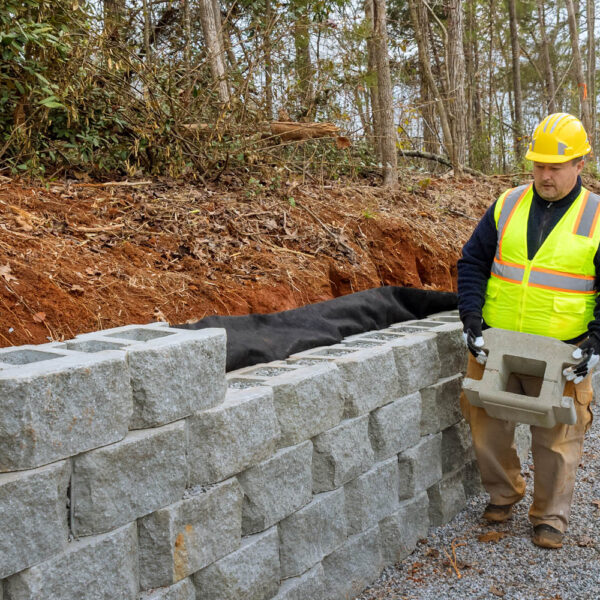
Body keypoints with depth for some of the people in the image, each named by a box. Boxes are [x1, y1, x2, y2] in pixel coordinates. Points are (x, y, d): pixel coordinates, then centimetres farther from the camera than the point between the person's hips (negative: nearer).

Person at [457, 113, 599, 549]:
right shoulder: (508, 205, 5)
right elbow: (472, 263, 7)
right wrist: (472, 320, -5)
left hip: (560, 356, -2)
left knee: (556, 436, 6)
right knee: (487, 426, 10)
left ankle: (551, 517, 26)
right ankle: (504, 492, 36)